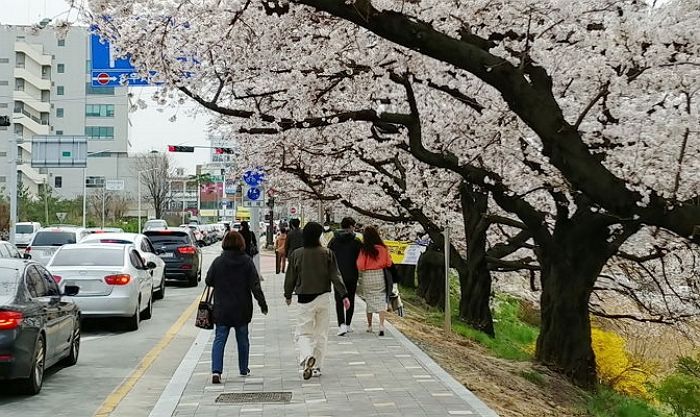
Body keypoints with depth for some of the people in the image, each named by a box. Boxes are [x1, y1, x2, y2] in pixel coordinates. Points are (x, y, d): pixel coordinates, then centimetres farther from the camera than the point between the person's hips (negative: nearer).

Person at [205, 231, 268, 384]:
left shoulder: (218, 262, -7)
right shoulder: (247, 262, -7)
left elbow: (208, 281, 2)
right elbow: (255, 285, -8)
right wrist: (262, 303, -2)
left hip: (222, 309, -1)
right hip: (242, 309, 1)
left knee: (219, 339, 1)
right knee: (242, 339, 16)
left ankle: (216, 370, -15)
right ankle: (243, 369, 28)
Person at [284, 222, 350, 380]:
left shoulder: (296, 254, -5)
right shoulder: (327, 254, -5)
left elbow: (290, 278, 4)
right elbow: (335, 276, -5)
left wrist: (288, 295, 19)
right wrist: (344, 295, 0)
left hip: (305, 299, -1)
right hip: (323, 298, 1)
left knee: (303, 333, 5)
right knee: (321, 334, 13)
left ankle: (307, 357, -23)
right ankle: (316, 367, 17)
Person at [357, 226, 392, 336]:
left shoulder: (364, 250, -12)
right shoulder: (383, 248, -7)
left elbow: (360, 266, -10)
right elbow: (388, 263, 2)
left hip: (367, 277, 0)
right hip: (380, 276, 1)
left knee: (369, 300, 13)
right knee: (381, 300, 4)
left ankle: (369, 326, 21)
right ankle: (381, 325, -9)